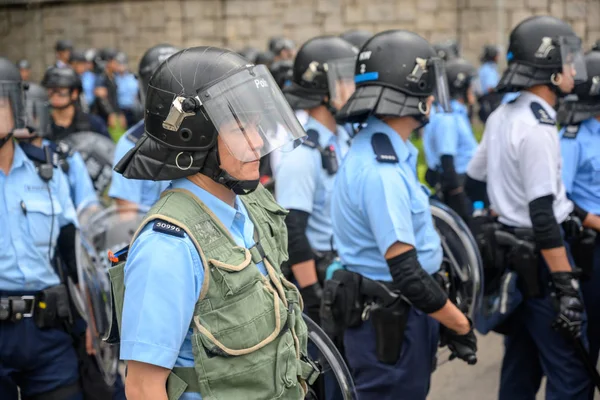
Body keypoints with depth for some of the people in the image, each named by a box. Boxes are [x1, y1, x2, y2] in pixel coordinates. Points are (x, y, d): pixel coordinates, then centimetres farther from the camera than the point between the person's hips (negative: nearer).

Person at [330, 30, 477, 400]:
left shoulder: (376, 149, 8)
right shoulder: (381, 171, -24)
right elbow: (407, 274, -26)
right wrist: (461, 325, -15)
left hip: (392, 317, 10)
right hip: (391, 326, -10)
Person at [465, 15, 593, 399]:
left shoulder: (501, 117, 8)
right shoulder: (538, 129, -19)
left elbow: (474, 183, 18)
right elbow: (543, 216, -23)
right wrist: (566, 287, -22)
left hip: (512, 254, 10)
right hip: (540, 259, -10)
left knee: (521, 368, 17)